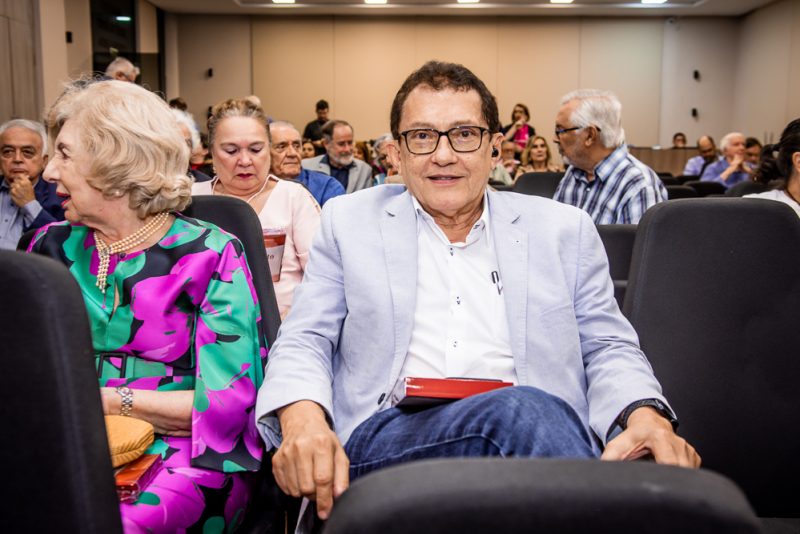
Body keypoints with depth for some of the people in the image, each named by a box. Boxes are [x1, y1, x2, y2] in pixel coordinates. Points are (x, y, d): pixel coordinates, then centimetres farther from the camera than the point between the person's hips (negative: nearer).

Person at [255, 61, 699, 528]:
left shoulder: (564, 230, 15)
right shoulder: (349, 221, 14)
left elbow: (608, 349, 14)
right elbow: (305, 341, 10)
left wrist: (646, 415, -11)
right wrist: (302, 417, -14)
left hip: (535, 434, 2)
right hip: (383, 440, -1)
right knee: (524, 409, -33)